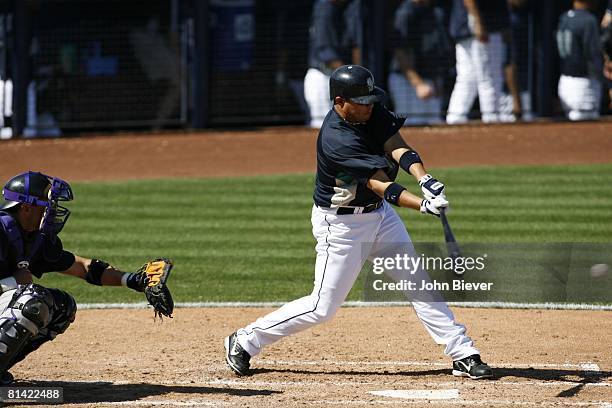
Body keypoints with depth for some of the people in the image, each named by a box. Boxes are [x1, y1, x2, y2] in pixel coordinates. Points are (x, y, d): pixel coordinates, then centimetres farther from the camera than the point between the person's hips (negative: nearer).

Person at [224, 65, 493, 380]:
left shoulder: (372, 113, -7)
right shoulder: (336, 140, -30)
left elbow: (397, 148, -18)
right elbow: (380, 184, -34)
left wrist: (424, 179, -38)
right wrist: (423, 205, -46)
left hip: (380, 213, 7)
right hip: (340, 224, -7)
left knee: (419, 282, 3)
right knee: (323, 307, -2)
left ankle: (463, 354, 7)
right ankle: (245, 341, 13)